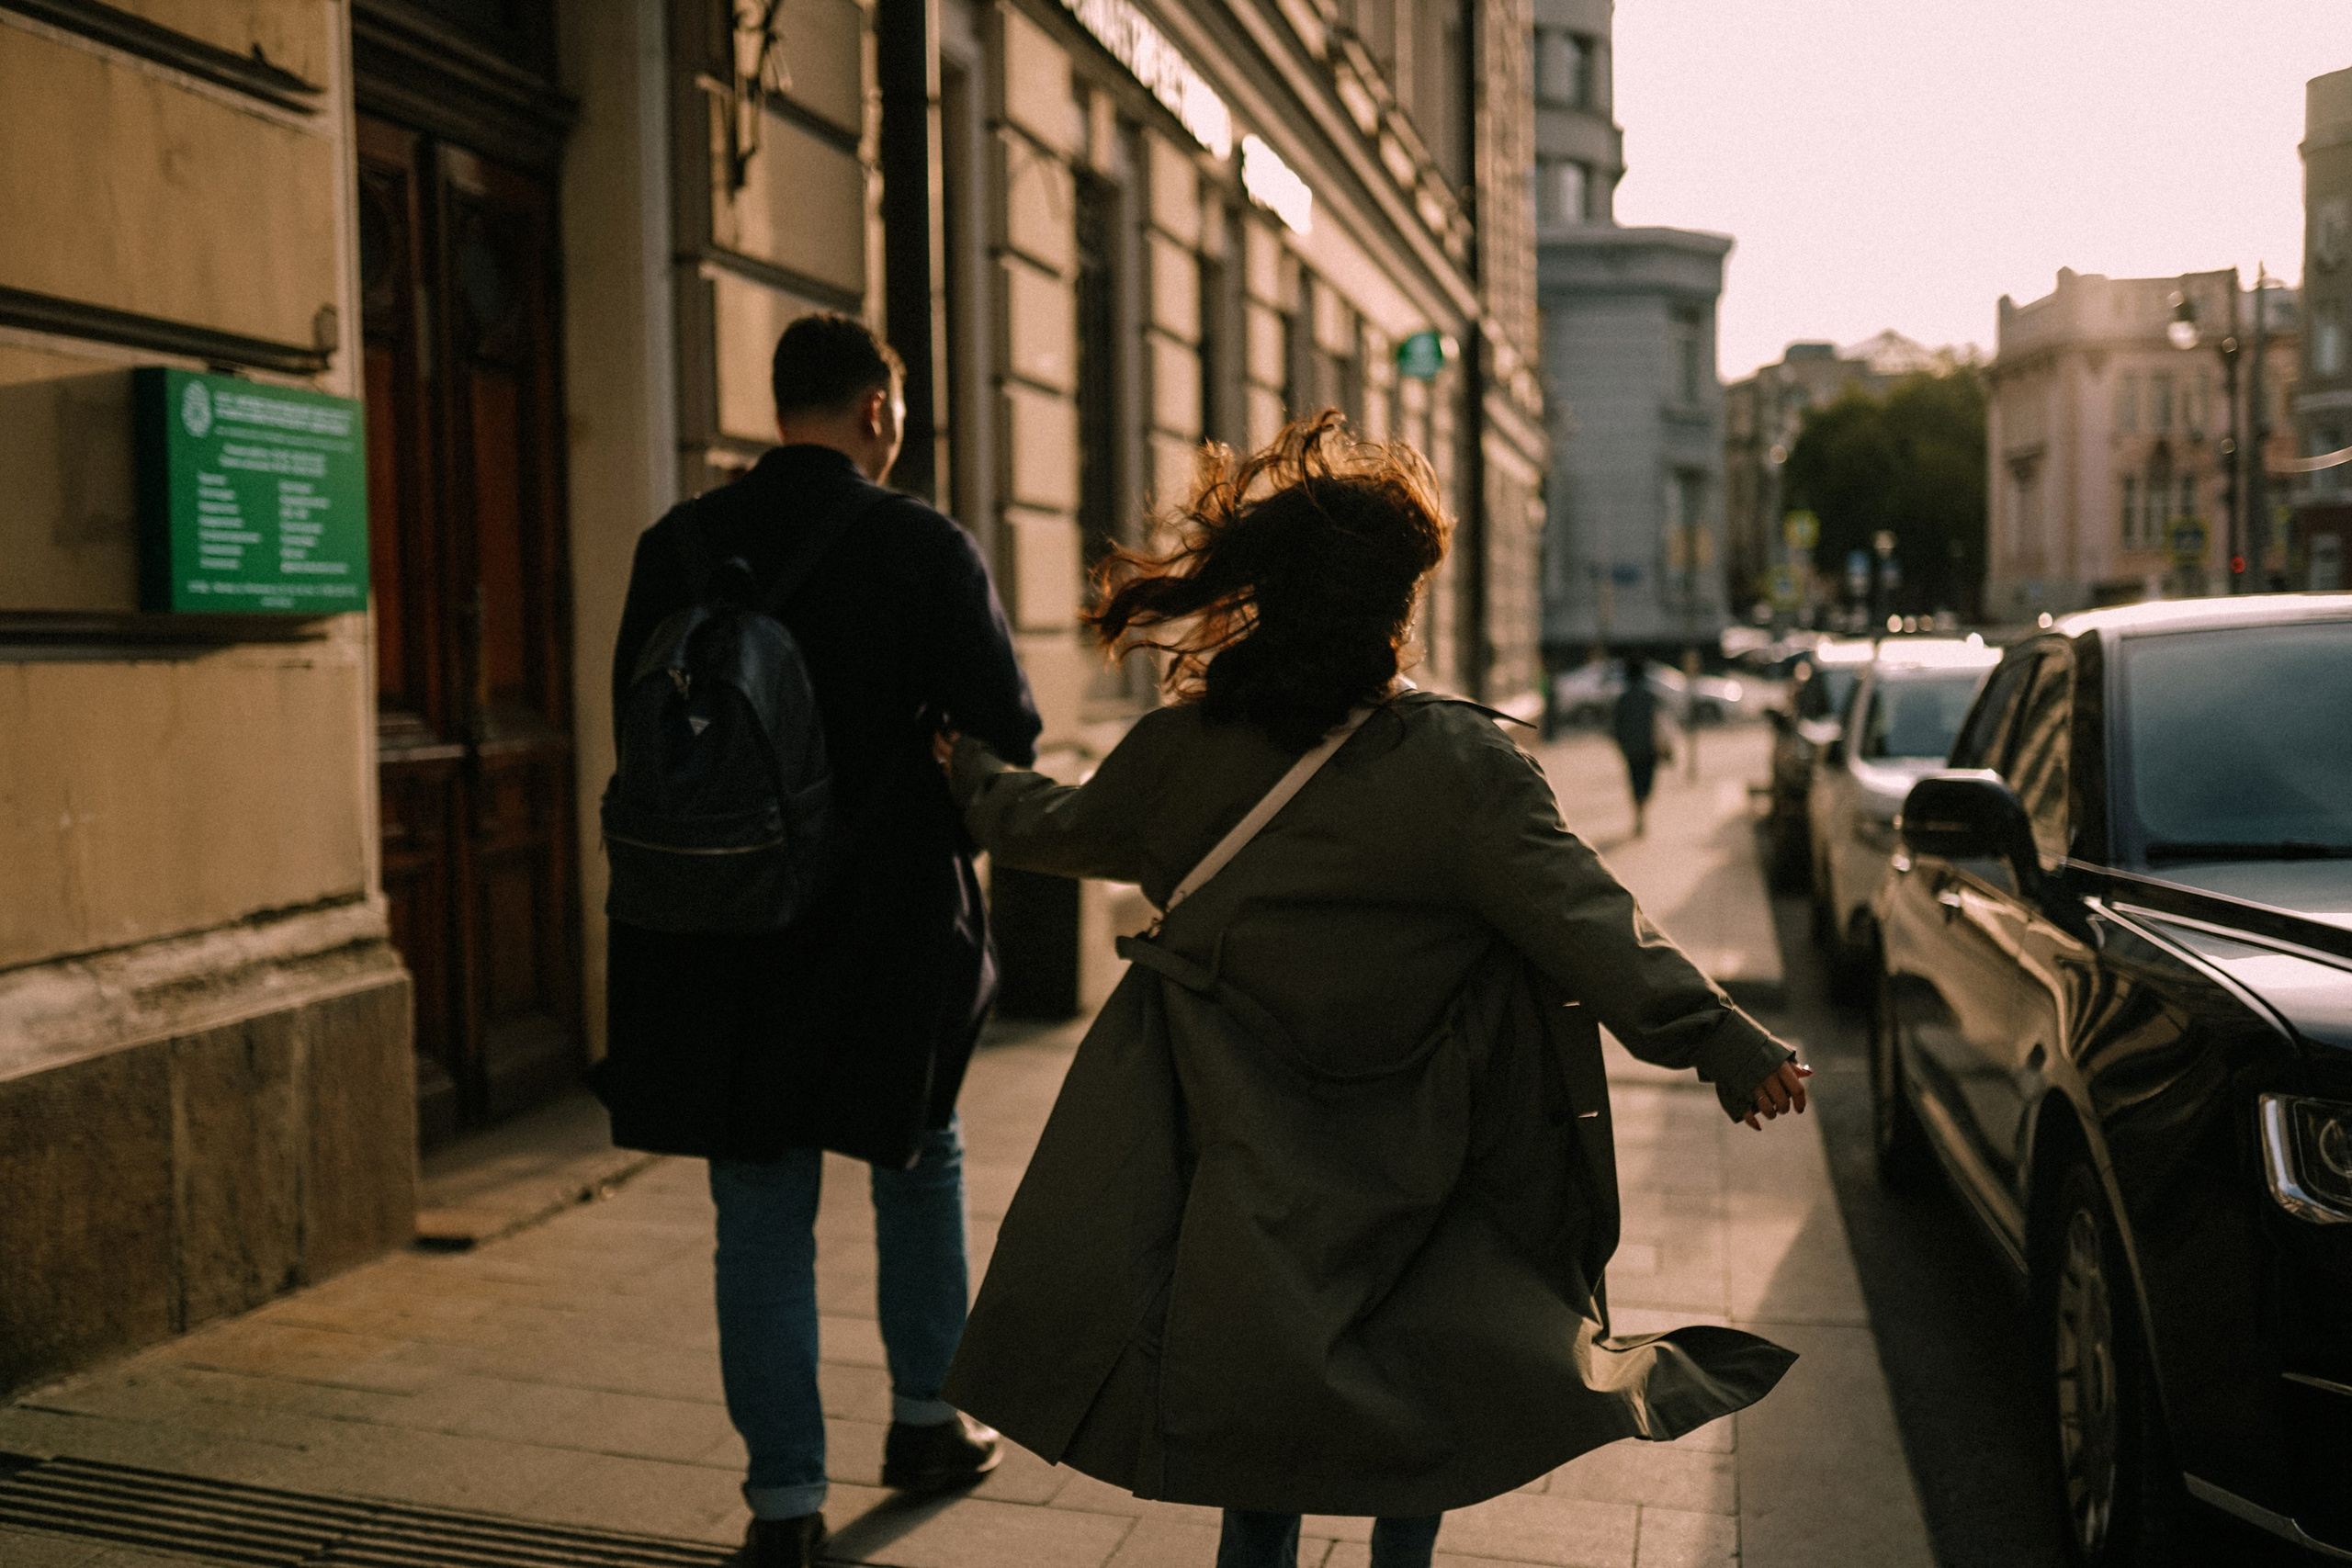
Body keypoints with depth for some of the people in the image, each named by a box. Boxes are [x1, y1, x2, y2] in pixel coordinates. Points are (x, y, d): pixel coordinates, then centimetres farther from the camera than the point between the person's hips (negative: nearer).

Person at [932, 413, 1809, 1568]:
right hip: (1407, 1171, -2)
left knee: (1254, 1403, 19)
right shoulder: (1462, 767, -17)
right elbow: (1586, 924, -19)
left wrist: (975, 775, 33)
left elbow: (1057, 828, 13)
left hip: (1245, 1160, 2)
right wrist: (1722, 1042, -14)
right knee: (1421, 1386, 19)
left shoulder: (1178, 756, -6)